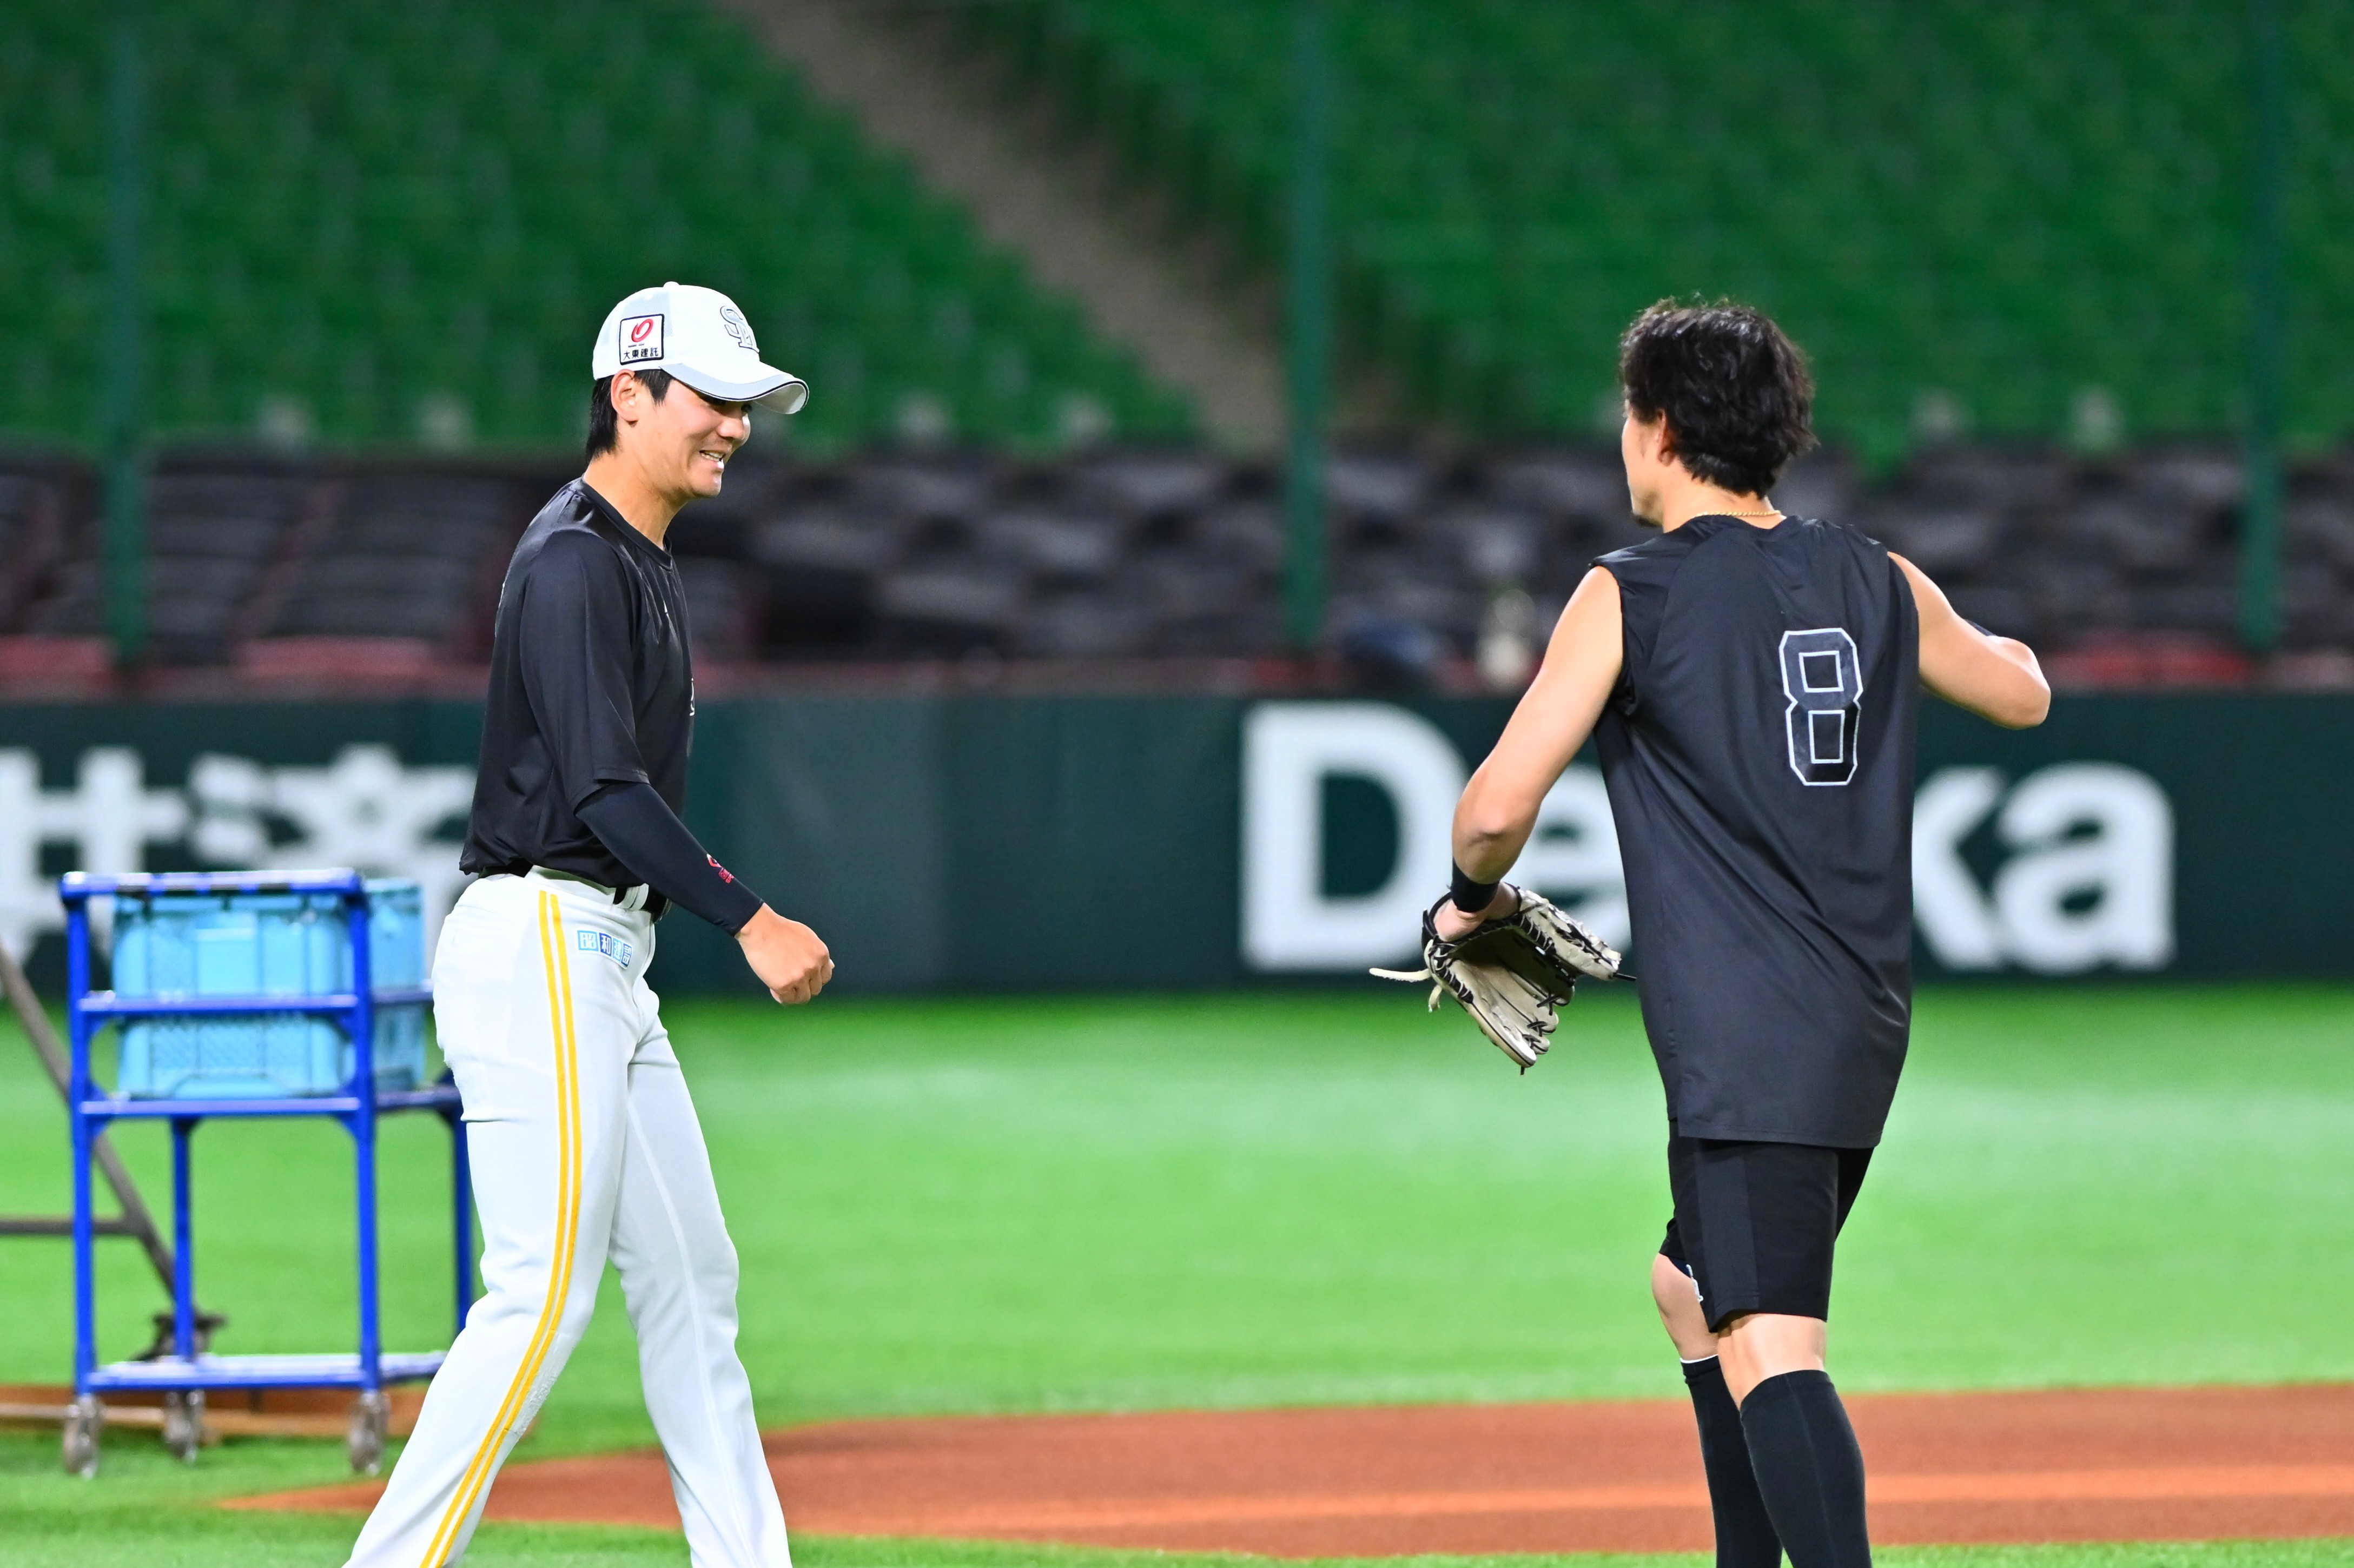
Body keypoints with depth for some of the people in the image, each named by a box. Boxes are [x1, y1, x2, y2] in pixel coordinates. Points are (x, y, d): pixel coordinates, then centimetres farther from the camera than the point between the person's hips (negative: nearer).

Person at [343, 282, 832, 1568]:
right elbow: (603, 788, -23)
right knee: (545, 1293, -13)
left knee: (688, 1275, 11)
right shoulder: (572, 562, -14)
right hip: (542, 948, -11)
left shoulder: (642, 562, 18)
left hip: (606, 966, 11)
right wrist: (750, 922, -24)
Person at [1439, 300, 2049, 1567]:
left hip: (1747, 1041, -8)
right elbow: (2022, 695, 28)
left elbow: (1497, 807, -11)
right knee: (1692, 1282, 26)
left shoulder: (1631, 595, -6)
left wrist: (1475, 894, 10)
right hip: (1864, 1030, 8)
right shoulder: (1875, 582, 11)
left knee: (1765, 1344, -18)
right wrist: (1959, 633, 48)